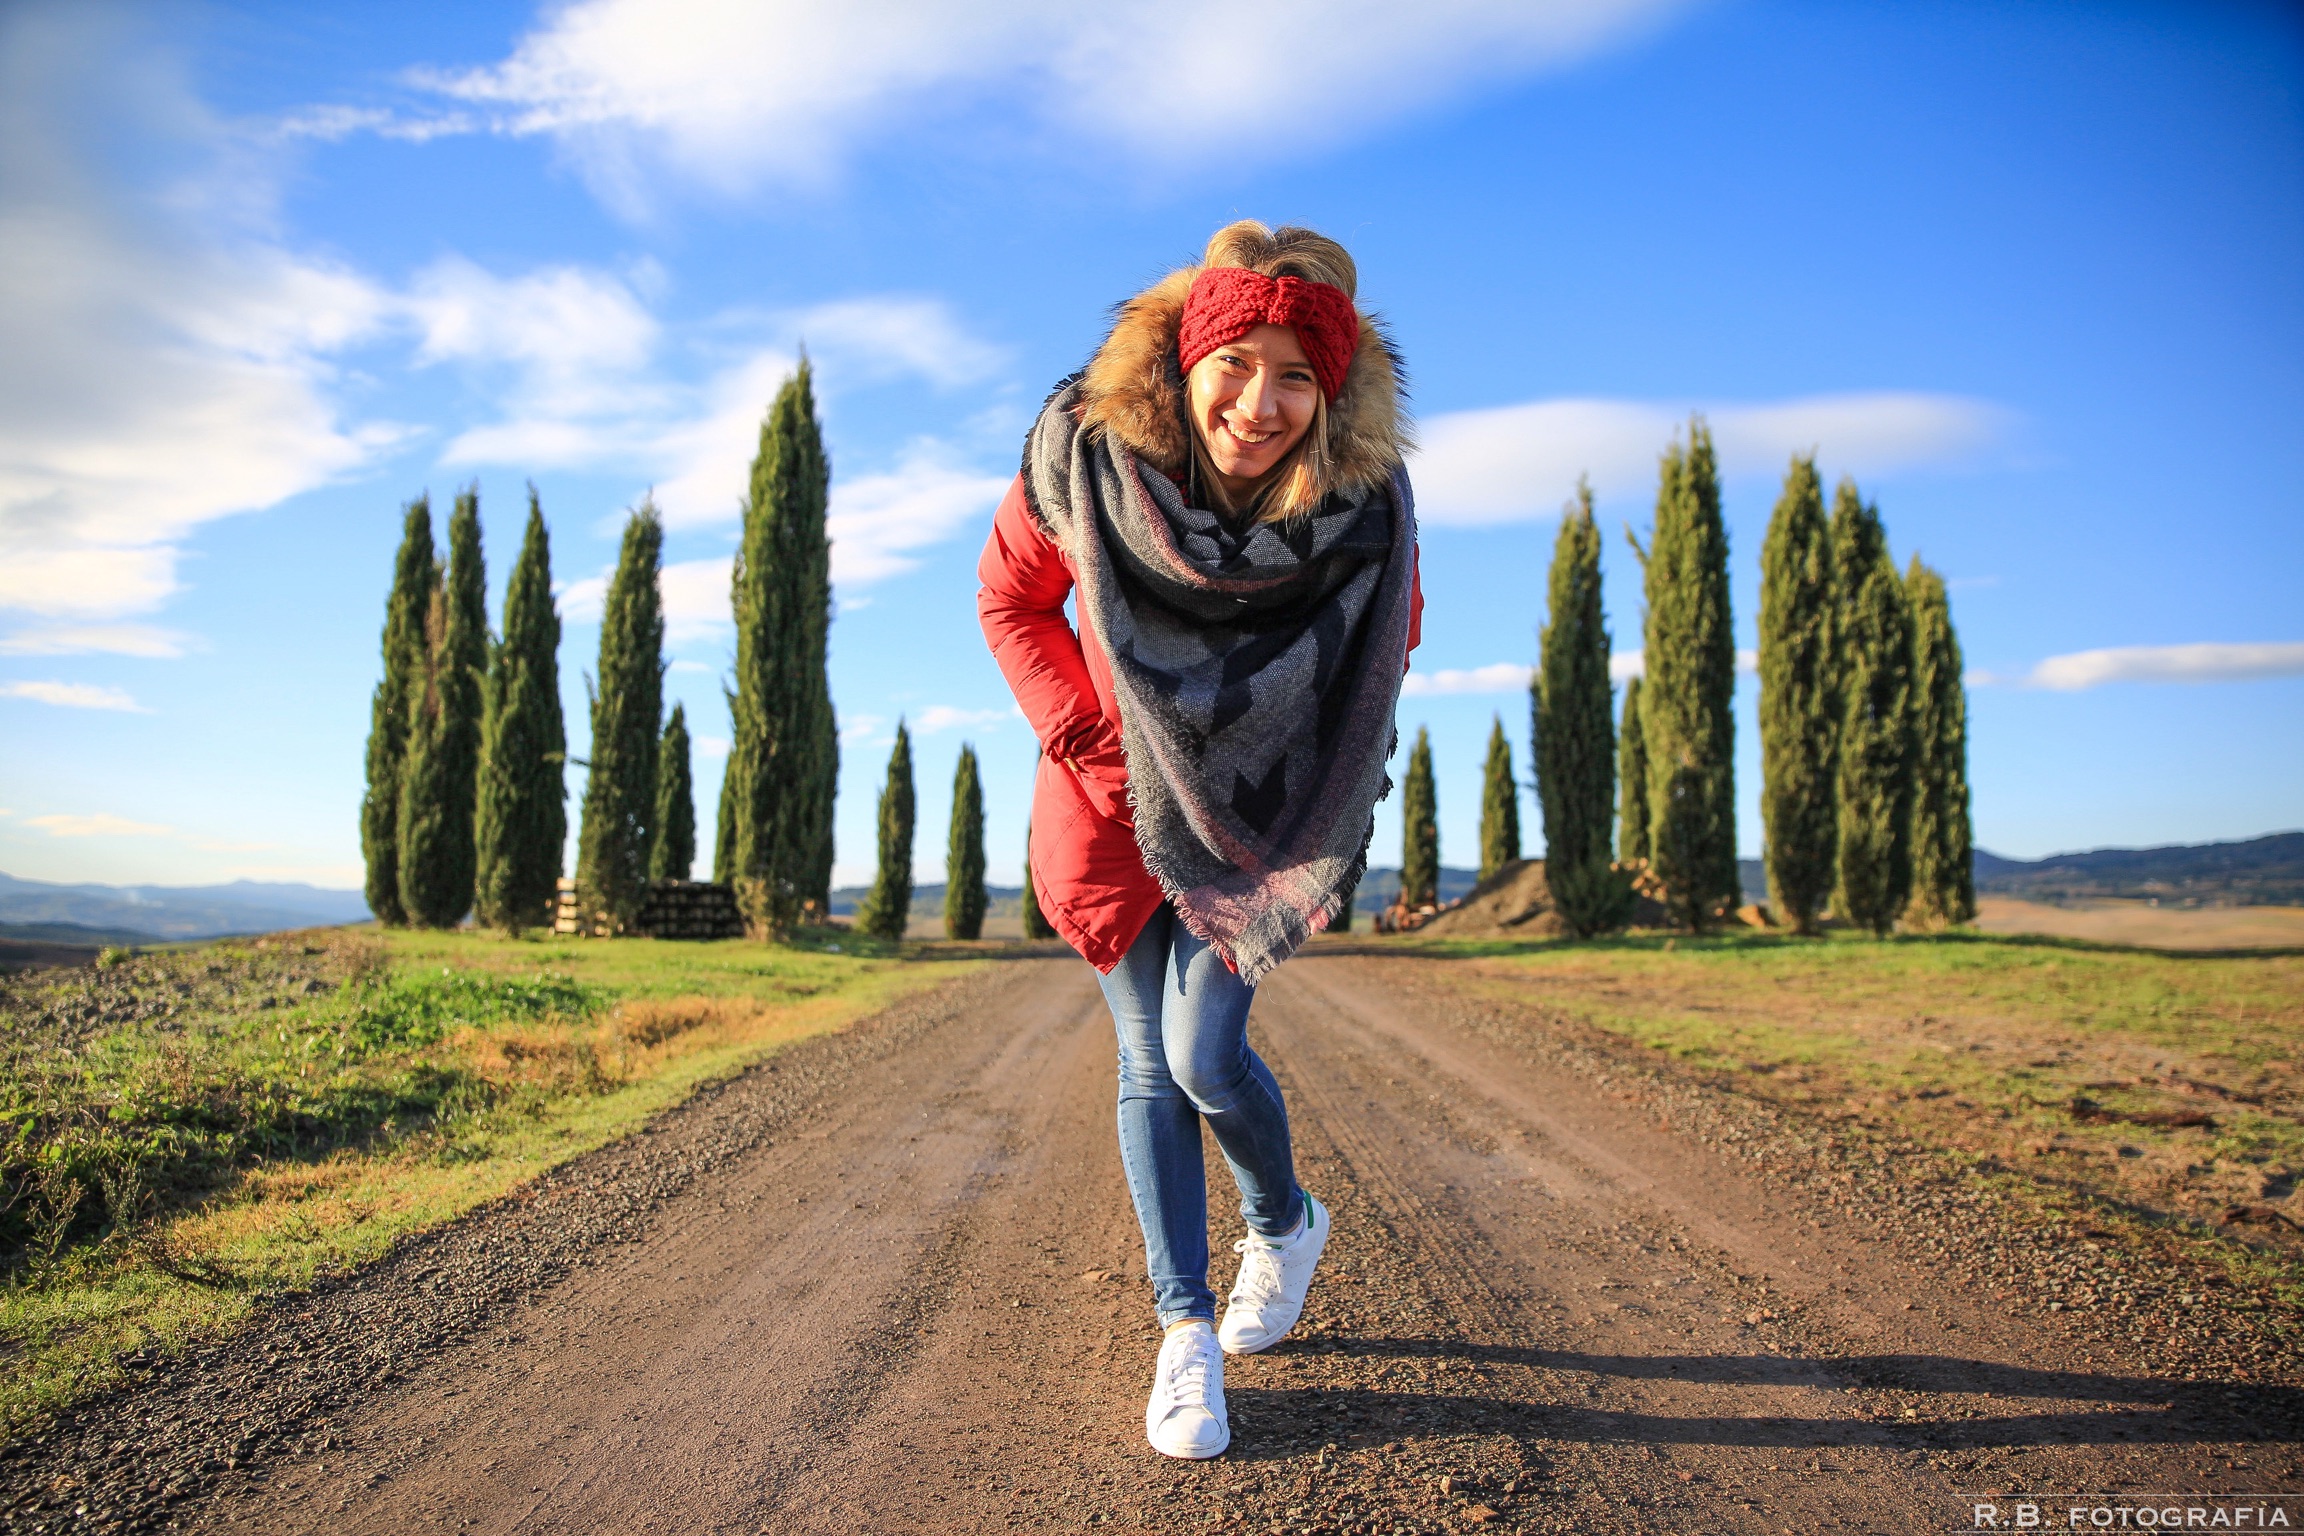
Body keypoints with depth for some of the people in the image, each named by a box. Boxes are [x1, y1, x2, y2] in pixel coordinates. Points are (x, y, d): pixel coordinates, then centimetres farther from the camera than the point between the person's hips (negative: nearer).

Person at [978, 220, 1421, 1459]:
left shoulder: (1366, 503, -22)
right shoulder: (1085, 452, -23)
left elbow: (1393, 635, 1)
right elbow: (1009, 599, -3)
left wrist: (1329, 757, -4)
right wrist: (1083, 738, -10)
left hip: (1263, 806, -1)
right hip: (1114, 791, 1)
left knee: (1205, 1053, -9)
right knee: (1149, 1065, 2)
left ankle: (1284, 1223, 25)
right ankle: (1184, 1329, 17)